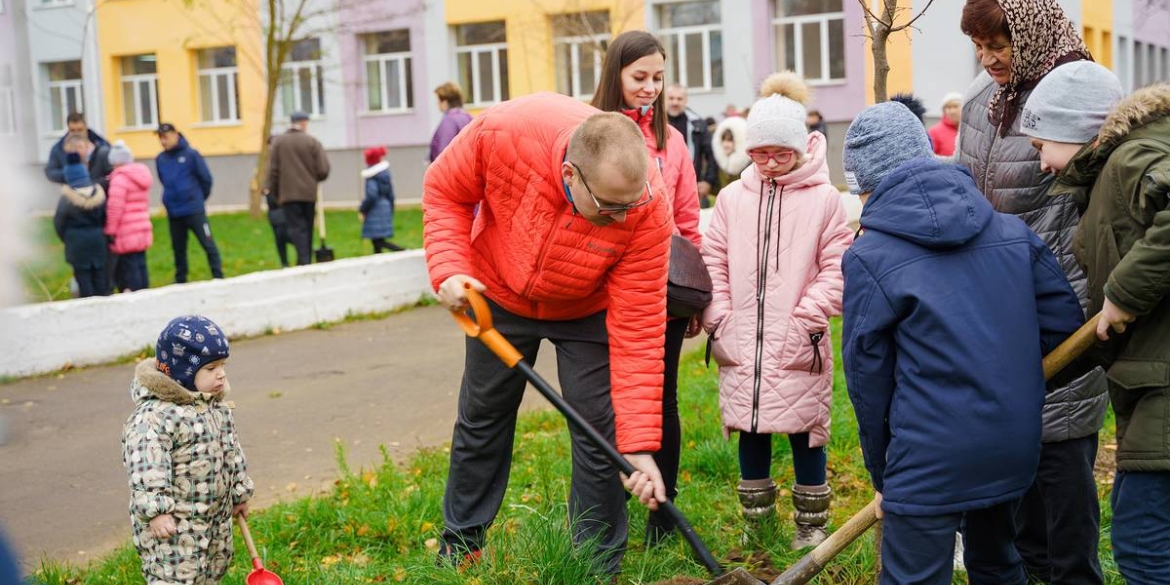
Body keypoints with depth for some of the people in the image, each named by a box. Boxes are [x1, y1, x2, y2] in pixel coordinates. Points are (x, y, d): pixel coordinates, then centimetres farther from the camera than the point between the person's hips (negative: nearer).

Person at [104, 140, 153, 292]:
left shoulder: (120, 178, -13)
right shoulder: (141, 175, 14)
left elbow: (115, 207, -17)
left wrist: (110, 231, -13)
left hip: (127, 233, -8)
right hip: (143, 229, 8)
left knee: (129, 269, -5)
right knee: (140, 266, 11)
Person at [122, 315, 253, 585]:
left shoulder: (217, 405, 7)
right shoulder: (155, 414, -23)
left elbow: (231, 450, 17)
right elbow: (146, 465, -29)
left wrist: (240, 492, 23)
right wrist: (155, 510, -33)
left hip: (216, 516, 9)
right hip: (172, 522, -9)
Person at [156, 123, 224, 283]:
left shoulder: (191, 154, -9)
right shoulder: (160, 159, 3)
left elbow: (206, 178, -3)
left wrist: (198, 198, 7)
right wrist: (173, 198, 13)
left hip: (194, 210, -4)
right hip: (173, 213, 4)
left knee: (208, 244, -2)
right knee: (178, 249, 13)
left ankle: (218, 278, 5)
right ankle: (180, 281, 25)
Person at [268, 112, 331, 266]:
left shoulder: (278, 142, 1)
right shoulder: (312, 142, -2)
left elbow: (273, 170, 0)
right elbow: (323, 170, -6)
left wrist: (275, 193, 10)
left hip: (288, 194, -1)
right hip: (309, 193, 1)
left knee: (296, 228, -5)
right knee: (307, 228, 12)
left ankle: (304, 261, -21)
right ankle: (306, 261, 15)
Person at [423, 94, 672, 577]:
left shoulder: (648, 210, -35)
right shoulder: (504, 130, -36)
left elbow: (637, 331, -31)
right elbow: (445, 190, -14)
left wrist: (639, 444, -32)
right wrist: (450, 269, -28)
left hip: (588, 312, -1)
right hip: (498, 296, 1)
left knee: (600, 433, -6)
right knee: (481, 420, 14)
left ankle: (597, 567, 14)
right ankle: (460, 544, 36)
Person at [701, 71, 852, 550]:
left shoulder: (823, 199, -3)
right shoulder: (733, 198, 6)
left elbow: (837, 268, -4)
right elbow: (713, 261, 9)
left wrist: (809, 317, -11)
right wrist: (719, 318, 1)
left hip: (798, 346, -3)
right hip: (741, 345, 3)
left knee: (805, 430, 5)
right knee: (750, 430, 11)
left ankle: (811, 526, 21)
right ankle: (756, 523, 25)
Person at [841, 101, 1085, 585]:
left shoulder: (868, 257, -10)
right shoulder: (1012, 230, 3)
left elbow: (868, 379, -5)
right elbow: (1065, 322, 3)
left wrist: (882, 476, 6)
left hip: (929, 462, -6)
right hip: (1015, 448, 6)